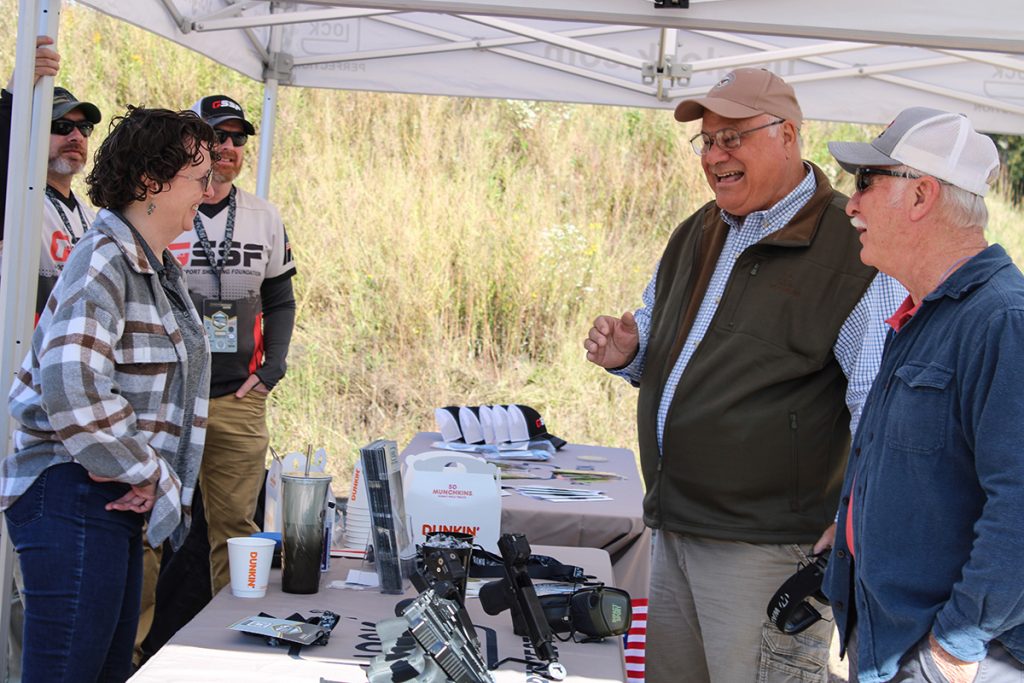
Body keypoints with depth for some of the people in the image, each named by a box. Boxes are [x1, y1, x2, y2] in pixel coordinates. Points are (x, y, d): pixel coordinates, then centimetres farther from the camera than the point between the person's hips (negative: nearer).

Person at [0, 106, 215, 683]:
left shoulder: (159, 269, 15)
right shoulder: (104, 260, -15)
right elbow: (71, 386, -28)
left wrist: (148, 475, 3)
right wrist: (145, 473, -16)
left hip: (116, 504, 10)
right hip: (73, 498, -10)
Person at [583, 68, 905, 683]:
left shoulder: (849, 246, -12)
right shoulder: (697, 235, 14)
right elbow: (661, 333, 29)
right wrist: (627, 350, 6)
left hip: (768, 548, -8)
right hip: (676, 529, 8)